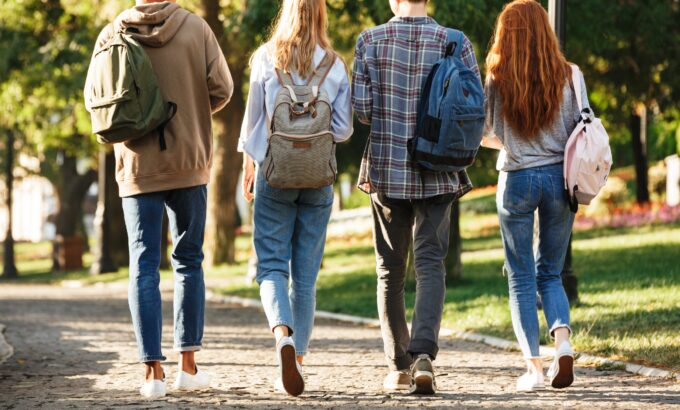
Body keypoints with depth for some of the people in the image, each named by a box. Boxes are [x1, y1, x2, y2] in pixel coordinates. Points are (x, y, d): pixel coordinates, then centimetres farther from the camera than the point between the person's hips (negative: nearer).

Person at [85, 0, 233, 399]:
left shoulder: (112, 34, -3)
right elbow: (221, 88, -7)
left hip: (138, 165, 0)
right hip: (188, 163, 0)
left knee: (144, 266, 3)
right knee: (189, 261, 12)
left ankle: (154, 370, -4)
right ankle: (188, 365, 11)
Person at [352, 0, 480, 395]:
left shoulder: (371, 40, -4)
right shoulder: (455, 43, -4)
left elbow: (361, 106, -7)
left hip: (386, 169, 0)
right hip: (437, 172, 0)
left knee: (390, 269, 11)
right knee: (430, 263, 0)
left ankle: (399, 367, 16)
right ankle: (423, 354, -21)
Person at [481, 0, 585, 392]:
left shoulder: (499, 81, -7)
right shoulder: (567, 76, -3)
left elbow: (487, 137, 1)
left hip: (517, 180, -2)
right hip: (559, 177, 2)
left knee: (521, 277, 7)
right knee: (550, 273, 15)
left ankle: (534, 366, 0)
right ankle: (563, 341, -10)